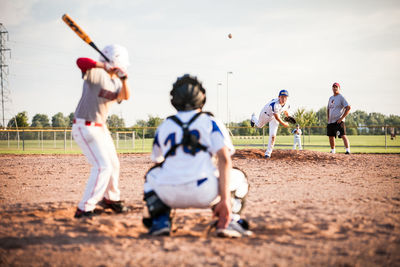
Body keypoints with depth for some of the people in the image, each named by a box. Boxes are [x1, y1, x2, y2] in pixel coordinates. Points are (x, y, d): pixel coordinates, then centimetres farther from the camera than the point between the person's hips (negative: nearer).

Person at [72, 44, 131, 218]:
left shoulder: (116, 81, 10)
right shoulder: (96, 72, -15)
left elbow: (125, 96, -8)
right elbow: (81, 61, -36)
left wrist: (124, 79, -26)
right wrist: (105, 65, -47)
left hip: (100, 127, 9)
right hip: (85, 127, -9)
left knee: (113, 164, 22)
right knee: (102, 166, -18)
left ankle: (110, 198, 45)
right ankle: (84, 209, -16)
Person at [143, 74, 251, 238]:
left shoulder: (164, 126, 17)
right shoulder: (210, 122, 10)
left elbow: (157, 161, 29)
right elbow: (224, 159, -5)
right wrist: (225, 199, -9)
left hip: (170, 195, 2)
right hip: (205, 193, -2)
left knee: (152, 175, 36)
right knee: (238, 177, 25)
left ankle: (160, 221, 13)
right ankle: (227, 221, 2)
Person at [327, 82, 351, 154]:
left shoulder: (341, 97, -6)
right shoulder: (331, 98, 18)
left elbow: (348, 107, -15)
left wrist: (342, 118, -17)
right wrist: (328, 119, 14)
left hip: (338, 121, -8)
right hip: (330, 121, 8)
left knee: (343, 135, -18)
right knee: (331, 136, 13)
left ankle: (348, 150, -22)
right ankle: (332, 151, 26)